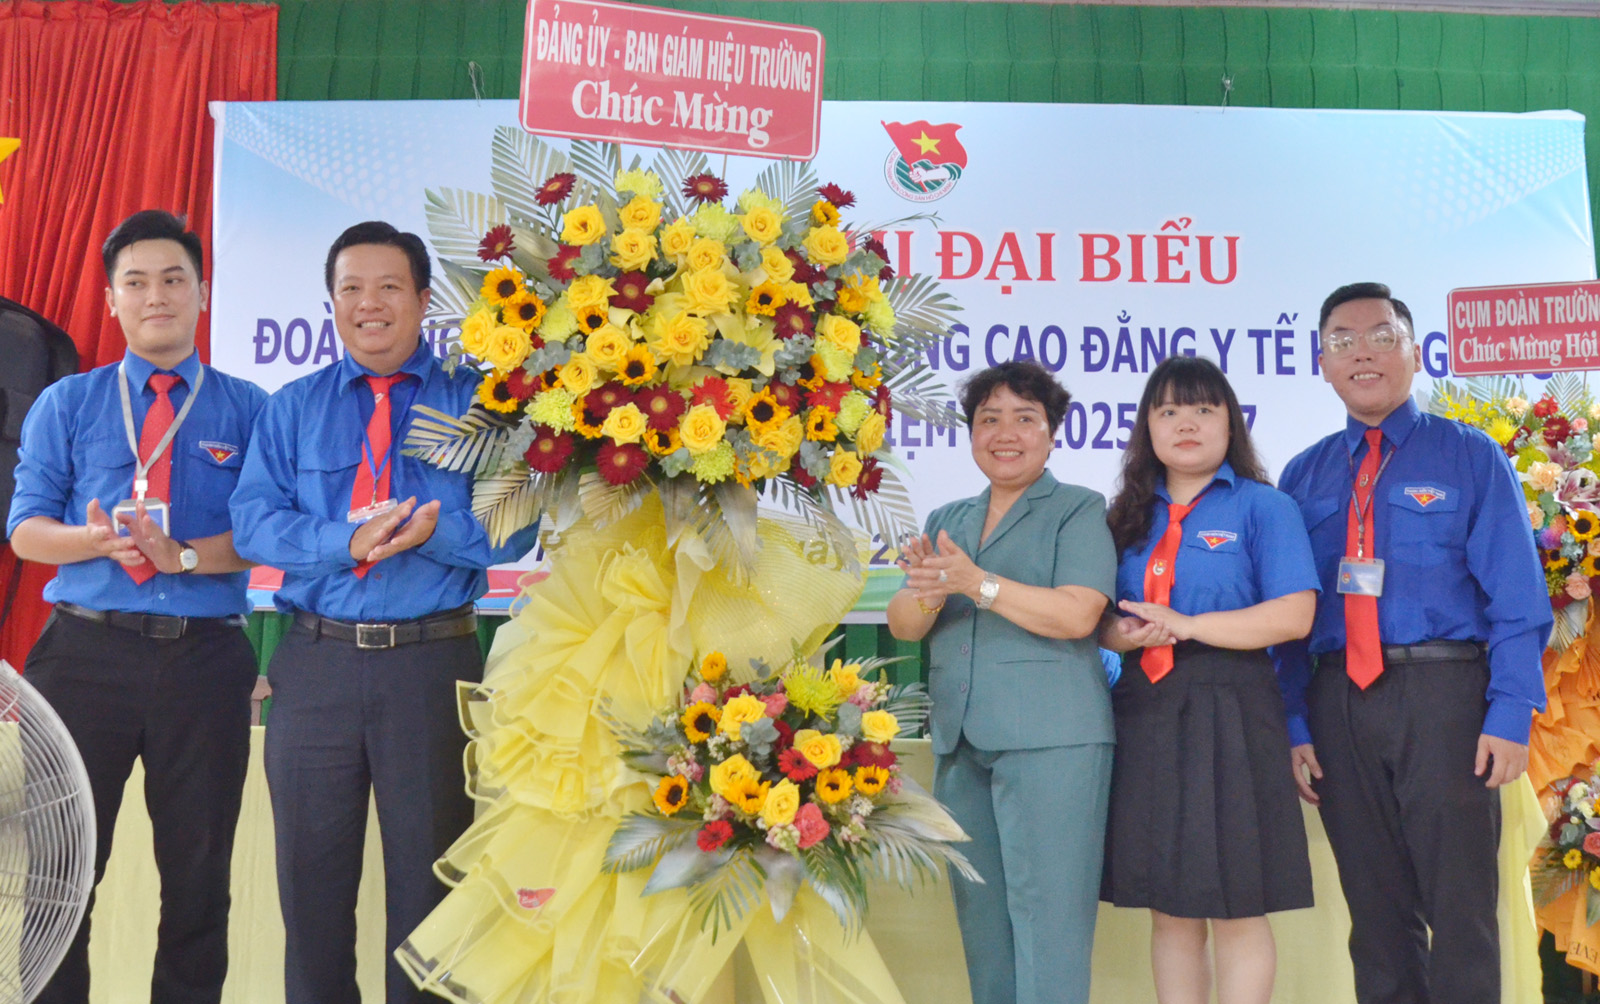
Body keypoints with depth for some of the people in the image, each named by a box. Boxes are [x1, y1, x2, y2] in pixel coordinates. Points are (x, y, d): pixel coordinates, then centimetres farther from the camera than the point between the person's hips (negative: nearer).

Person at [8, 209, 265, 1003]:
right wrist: (96, 541, -18)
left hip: (204, 660, 0)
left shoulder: (246, 409, 6)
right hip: (84, 653, 1)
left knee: (199, 870, 9)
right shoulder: (65, 404, 10)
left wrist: (181, 555, -21)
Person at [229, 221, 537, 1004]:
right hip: (317, 665, 2)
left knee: (428, 873, 9)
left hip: (435, 665, -2)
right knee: (312, 873, 13)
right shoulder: (292, 408, 10)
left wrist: (432, 530, -24)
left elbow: (511, 530, -7)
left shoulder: (474, 401, 2)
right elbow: (254, 522, -2)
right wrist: (345, 543, -18)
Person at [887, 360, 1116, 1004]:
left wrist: (975, 581, -21)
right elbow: (904, 626, 9)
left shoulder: (1078, 511, 1)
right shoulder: (946, 521, 18)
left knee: (1046, 910, -7)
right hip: (959, 740, 6)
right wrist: (928, 591, -14)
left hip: (1049, 738, -6)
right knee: (979, 910, 11)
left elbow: (1077, 614, -13)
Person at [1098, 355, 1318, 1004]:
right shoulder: (1130, 516, 14)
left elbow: (1294, 615, -12)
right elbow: (1098, 617, 14)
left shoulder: (1263, 507, 0)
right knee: (1169, 911, 10)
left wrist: (1187, 625, -15)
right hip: (1145, 713, 5)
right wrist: (1119, 635, -9)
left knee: (1236, 909, 2)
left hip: (1229, 715, -4)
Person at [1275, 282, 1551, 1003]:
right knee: (1376, 909, 10)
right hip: (1337, 698, 3)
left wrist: (1510, 715, -11)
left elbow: (1517, 597, -2)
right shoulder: (1302, 477, 12)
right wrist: (1295, 727, 1)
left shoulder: (1470, 457, 4)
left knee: (1459, 908, 0)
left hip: (1442, 692, -3)